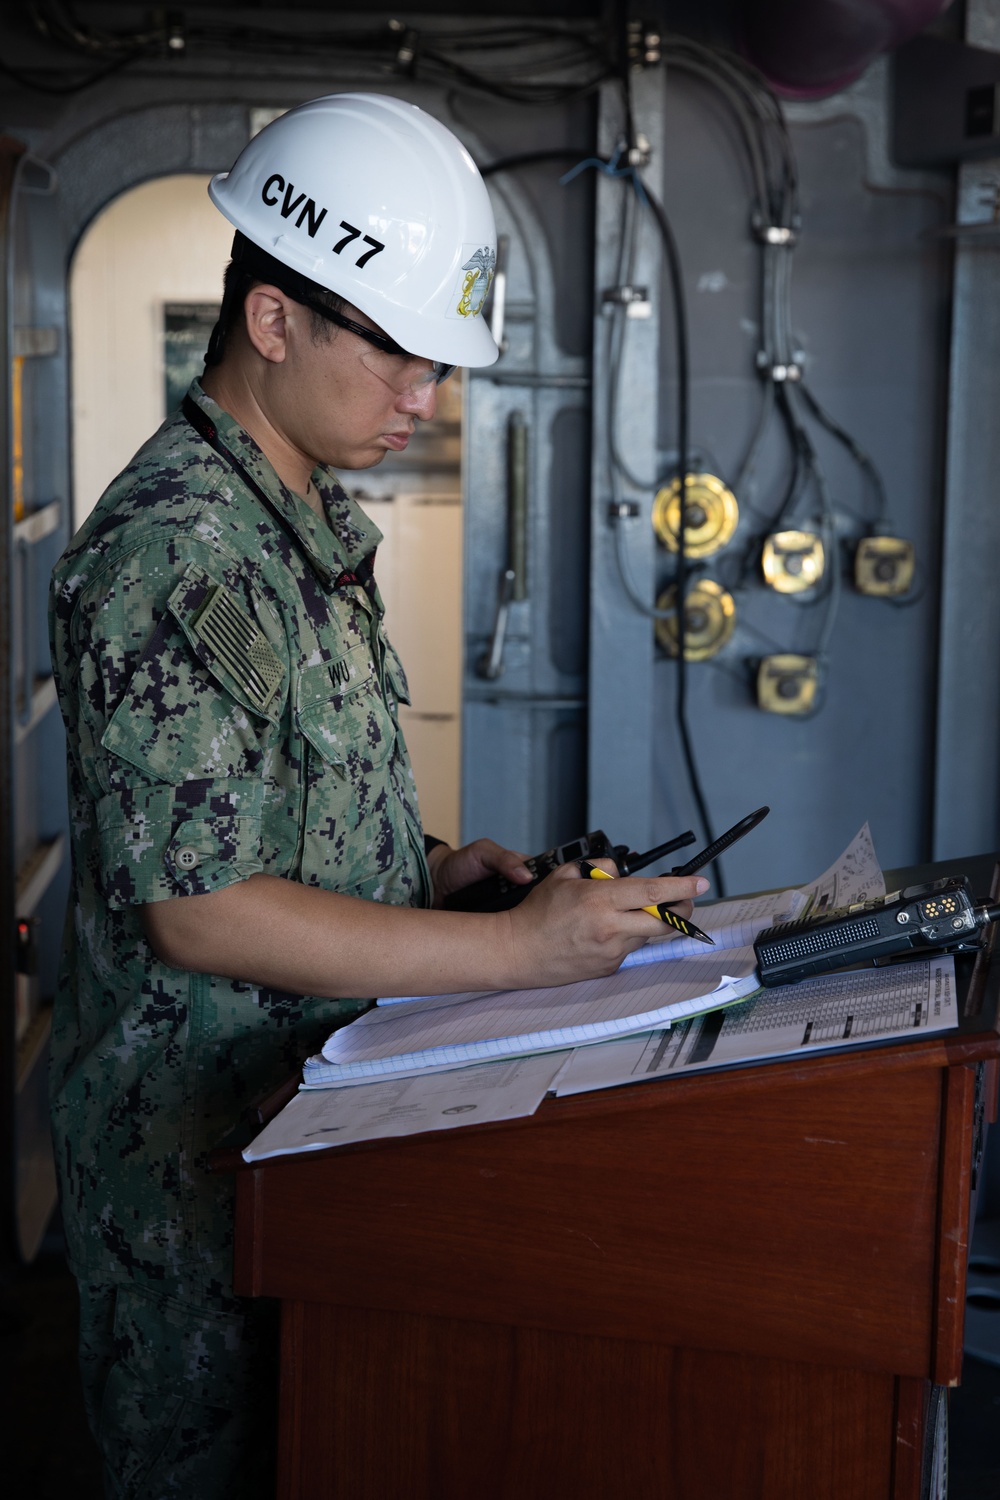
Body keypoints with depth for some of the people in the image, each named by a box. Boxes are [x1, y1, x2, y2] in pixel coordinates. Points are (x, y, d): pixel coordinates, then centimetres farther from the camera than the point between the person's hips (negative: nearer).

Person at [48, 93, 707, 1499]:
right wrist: (519, 946, -25)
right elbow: (197, 906, -26)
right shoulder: (174, 553, -23)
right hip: (199, 1133, -9)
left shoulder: (320, 522, 9)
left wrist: (424, 866, 0)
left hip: (319, 1094, 9)